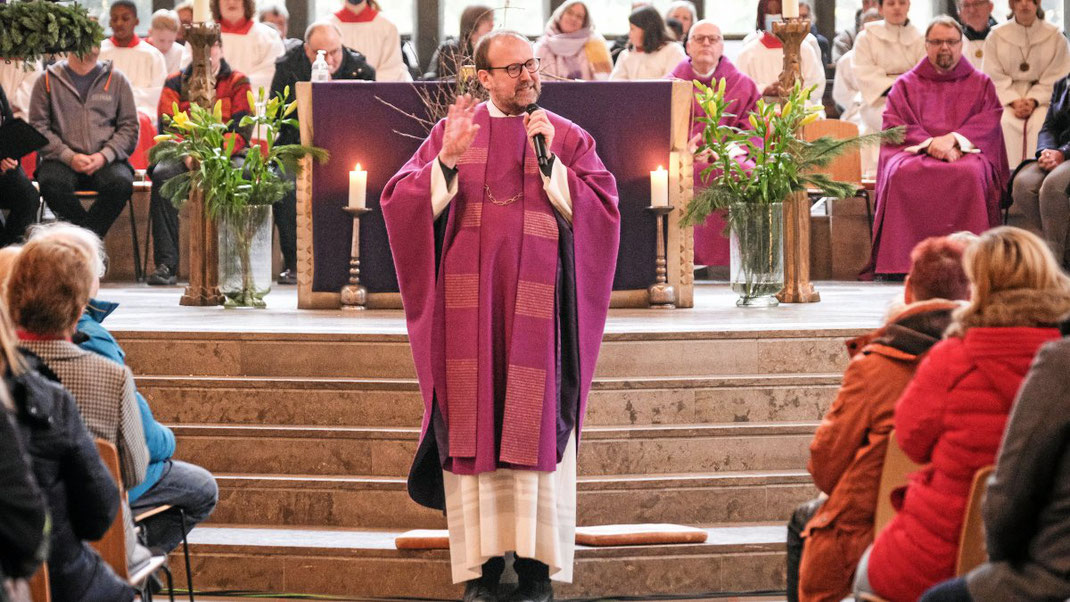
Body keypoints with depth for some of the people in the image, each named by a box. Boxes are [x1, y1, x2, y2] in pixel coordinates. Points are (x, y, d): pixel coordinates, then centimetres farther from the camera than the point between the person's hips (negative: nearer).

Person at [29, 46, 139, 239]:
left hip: (106, 161, 1)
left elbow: (129, 127, 9)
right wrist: (69, 157, -12)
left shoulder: (117, 80, 14)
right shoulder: (48, 80, 11)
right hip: (61, 160, -1)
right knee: (52, 184, -34)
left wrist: (105, 156, -9)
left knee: (121, 183, -32)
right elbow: (38, 127, 4)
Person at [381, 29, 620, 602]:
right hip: (467, 307, 1)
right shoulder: (452, 131, 10)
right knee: (471, 430, -1)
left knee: (535, 427, -4)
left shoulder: (569, 138, 9)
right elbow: (400, 203, 1)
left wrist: (548, 161, -12)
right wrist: (447, 160, -14)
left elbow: (599, 211, -3)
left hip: (537, 305, -1)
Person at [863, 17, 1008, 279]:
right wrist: (929, 143, -13)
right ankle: (901, 260, -37)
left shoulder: (981, 84, 19)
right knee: (902, 174, -35)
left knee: (970, 174, -37)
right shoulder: (906, 85, 18)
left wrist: (954, 138, -15)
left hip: (966, 152, 0)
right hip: (915, 152, 0)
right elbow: (894, 125, 5)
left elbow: (989, 122, 4)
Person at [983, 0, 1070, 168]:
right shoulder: (996, 36, 6)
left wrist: (1032, 102, -14)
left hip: (1042, 97, 0)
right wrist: (1014, 102, -13)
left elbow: (1054, 79, 0)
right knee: (1005, 123, -30)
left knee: (1040, 123, -32)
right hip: (1006, 97, 1)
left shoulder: (1055, 37, 4)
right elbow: (994, 78, 2)